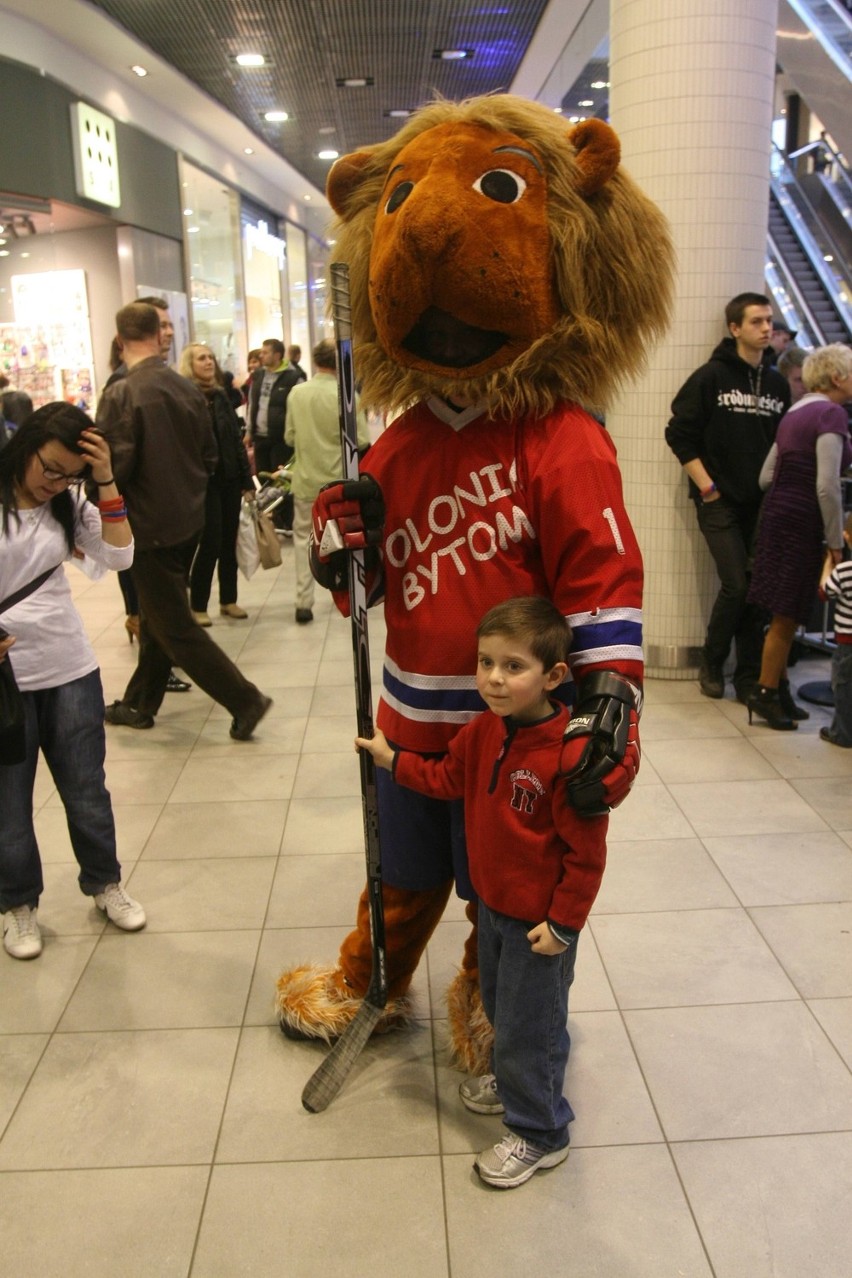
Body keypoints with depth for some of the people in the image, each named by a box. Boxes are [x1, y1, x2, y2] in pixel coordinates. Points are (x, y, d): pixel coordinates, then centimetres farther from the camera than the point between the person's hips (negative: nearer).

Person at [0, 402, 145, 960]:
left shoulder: (68, 504, 4)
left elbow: (119, 555, -4)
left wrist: (106, 483, -13)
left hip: (70, 668, 4)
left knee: (86, 789, 14)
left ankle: (105, 883, 34)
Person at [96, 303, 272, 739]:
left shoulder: (120, 396, -19)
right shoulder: (187, 388, 0)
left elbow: (114, 468, -20)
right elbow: (210, 455, 6)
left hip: (150, 526, -7)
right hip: (189, 520, 7)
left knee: (174, 626, 4)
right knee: (157, 617, 19)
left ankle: (245, 700, 2)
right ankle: (140, 704, 32)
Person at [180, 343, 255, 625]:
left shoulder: (221, 397, 10)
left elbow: (236, 439, 12)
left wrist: (246, 480, 9)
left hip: (229, 480, 6)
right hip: (203, 483, -6)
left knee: (229, 543, 10)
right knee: (210, 543, -3)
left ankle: (228, 600, 23)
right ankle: (197, 606, 10)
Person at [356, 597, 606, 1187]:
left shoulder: (568, 753, -30)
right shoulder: (485, 730, -6)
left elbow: (587, 850, -23)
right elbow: (449, 778, 13)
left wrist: (564, 921, -19)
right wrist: (394, 760, 8)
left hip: (541, 919, -8)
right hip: (493, 901, 8)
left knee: (529, 1022, 7)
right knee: (499, 1001, 27)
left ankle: (540, 1132, 29)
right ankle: (515, 1079, 53)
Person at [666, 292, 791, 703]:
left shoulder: (777, 384, 11)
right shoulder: (711, 377, -3)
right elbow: (680, 436, -5)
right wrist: (707, 487, -9)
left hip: (762, 504, 5)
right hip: (720, 503, -4)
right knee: (737, 585, -12)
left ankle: (750, 677, 14)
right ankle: (711, 665, 10)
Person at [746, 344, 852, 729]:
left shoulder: (796, 413, 15)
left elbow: (767, 477, 16)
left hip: (777, 516, 9)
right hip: (801, 523, -9)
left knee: (787, 615, 16)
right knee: (787, 615, 1)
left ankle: (779, 689, 25)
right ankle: (765, 693, 10)